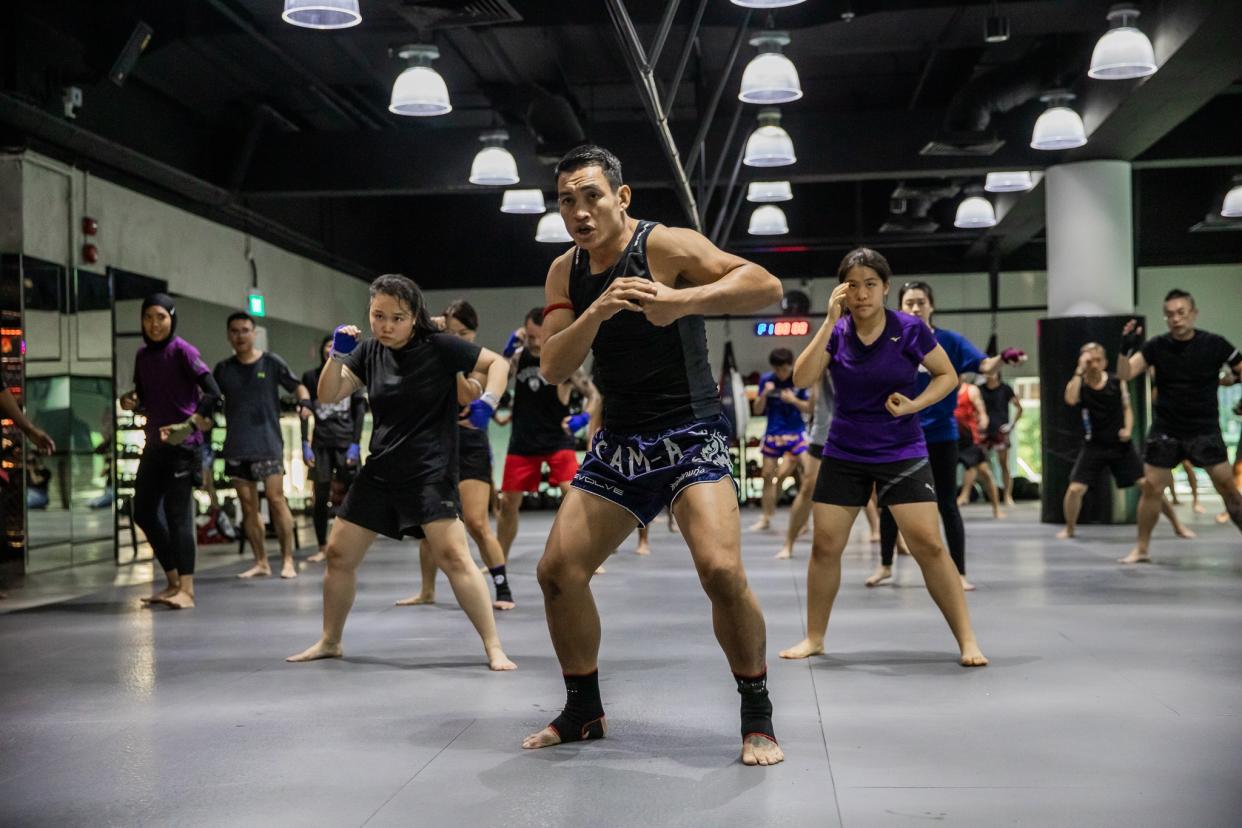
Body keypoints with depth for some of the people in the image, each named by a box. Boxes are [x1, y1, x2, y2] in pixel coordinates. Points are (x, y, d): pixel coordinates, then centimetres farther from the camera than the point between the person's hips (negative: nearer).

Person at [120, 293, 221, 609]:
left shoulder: (182, 350, -10)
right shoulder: (142, 355, 11)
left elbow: (212, 391, -19)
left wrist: (193, 423, -27)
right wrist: (133, 403, -2)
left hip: (183, 444, -8)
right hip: (155, 444, 8)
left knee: (177, 513, -9)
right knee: (143, 512, 10)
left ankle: (186, 589, -4)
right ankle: (173, 582, 23)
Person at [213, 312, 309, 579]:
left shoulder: (271, 363, 2)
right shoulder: (223, 369, 10)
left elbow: (297, 387, 2)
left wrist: (304, 402, -18)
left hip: (268, 444, -4)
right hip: (236, 447, 4)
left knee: (276, 499, -9)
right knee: (248, 505, 5)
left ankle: (287, 560, -2)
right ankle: (260, 562, 13)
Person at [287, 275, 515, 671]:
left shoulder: (439, 347, -9)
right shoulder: (369, 351, 5)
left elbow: (497, 362, -4)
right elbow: (328, 396, 1)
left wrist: (488, 400, -23)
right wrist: (337, 354, -16)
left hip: (429, 473, -6)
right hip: (379, 472, 6)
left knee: (453, 556, -20)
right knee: (338, 554, 9)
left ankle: (494, 648, -13)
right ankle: (329, 642, 29)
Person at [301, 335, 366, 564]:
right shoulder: (311, 376, 9)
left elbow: (359, 411, 4)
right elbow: (304, 413, 7)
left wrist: (355, 444, -4)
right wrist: (305, 445, -1)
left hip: (346, 442, -1)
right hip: (321, 442, 1)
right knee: (320, 496, -2)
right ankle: (322, 547, 7)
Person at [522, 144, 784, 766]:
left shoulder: (665, 245, -13)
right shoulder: (566, 271, 5)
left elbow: (766, 285, -23)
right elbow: (552, 369, -4)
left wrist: (679, 301, -38)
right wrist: (597, 311, -22)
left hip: (690, 436, -6)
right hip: (619, 443, 6)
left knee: (721, 570, -23)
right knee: (558, 571, 1)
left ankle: (758, 719, -2)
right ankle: (584, 712, 21)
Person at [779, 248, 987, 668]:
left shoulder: (910, 329, -9)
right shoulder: (835, 331, -3)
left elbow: (948, 375, 2)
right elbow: (802, 379, -16)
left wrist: (914, 404, -16)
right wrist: (830, 321, -20)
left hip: (902, 454, -2)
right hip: (843, 455, 3)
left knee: (929, 545, -8)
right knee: (825, 546, 4)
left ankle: (967, 641, 2)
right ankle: (814, 638, 21)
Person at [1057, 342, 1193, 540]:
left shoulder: (1117, 382, -2)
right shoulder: (1078, 384, -5)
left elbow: (1127, 408, 9)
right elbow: (1071, 400, -28)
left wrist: (1128, 429, -9)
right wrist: (1080, 370, -25)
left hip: (1120, 444, 1)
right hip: (1094, 446, 0)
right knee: (1075, 489, -11)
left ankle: (1178, 526, 11)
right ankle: (1069, 528, 14)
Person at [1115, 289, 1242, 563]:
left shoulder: (1214, 344, -9)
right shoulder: (1156, 346, -6)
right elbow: (1125, 374, -12)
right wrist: (1126, 348, -29)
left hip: (1205, 430, -1)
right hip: (1165, 430, 1)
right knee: (1151, 487, 2)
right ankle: (1142, 549, 15)